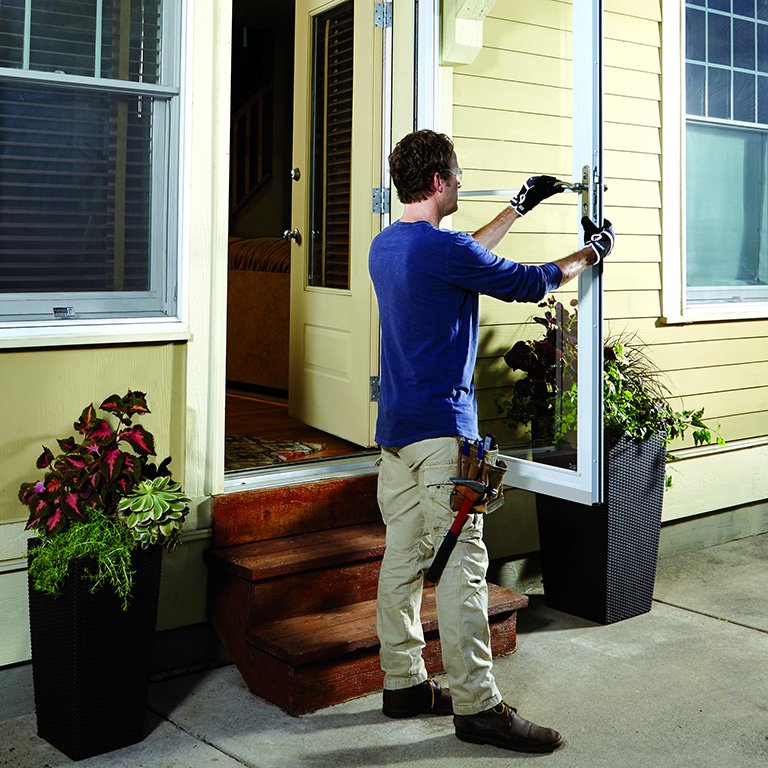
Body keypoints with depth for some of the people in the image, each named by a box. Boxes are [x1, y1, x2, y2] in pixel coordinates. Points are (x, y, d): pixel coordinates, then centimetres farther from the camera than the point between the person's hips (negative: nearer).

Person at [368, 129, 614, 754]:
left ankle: (403, 683, 20)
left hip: (394, 426, 9)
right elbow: (527, 283, -5)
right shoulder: (443, 249, -15)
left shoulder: (384, 246, 12)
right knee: (463, 564, -6)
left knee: (403, 556, 12)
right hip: (441, 427, -9)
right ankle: (477, 707, 0)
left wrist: (518, 209, 34)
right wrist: (591, 253, 12)